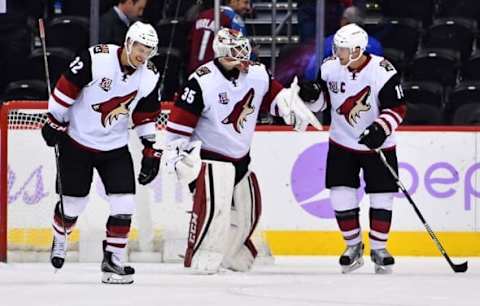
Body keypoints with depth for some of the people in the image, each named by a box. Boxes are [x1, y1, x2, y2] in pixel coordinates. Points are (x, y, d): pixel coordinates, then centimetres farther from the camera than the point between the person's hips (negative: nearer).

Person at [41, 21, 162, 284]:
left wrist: (151, 150, 5)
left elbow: (146, 116, 6)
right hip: (77, 140, -4)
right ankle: (60, 237, 37)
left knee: (124, 205, -8)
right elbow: (66, 87, -14)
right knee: (73, 201, 6)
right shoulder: (96, 58, -21)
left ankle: (113, 259, 3)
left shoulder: (149, 78, -5)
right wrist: (55, 121, -12)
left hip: (115, 147, 4)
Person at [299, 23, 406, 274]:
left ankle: (378, 248, 12)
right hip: (342, 143, 3)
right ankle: (353, 246, 12)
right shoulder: (330, 67, -7)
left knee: (381, 197, -3)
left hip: (378, 144, -3)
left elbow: (397, 108, -16)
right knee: (341, 196, -3)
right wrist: (311, 94, -17)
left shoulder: (382, 72, -20)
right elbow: (322, 100, 5)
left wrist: (382, 128, -31)